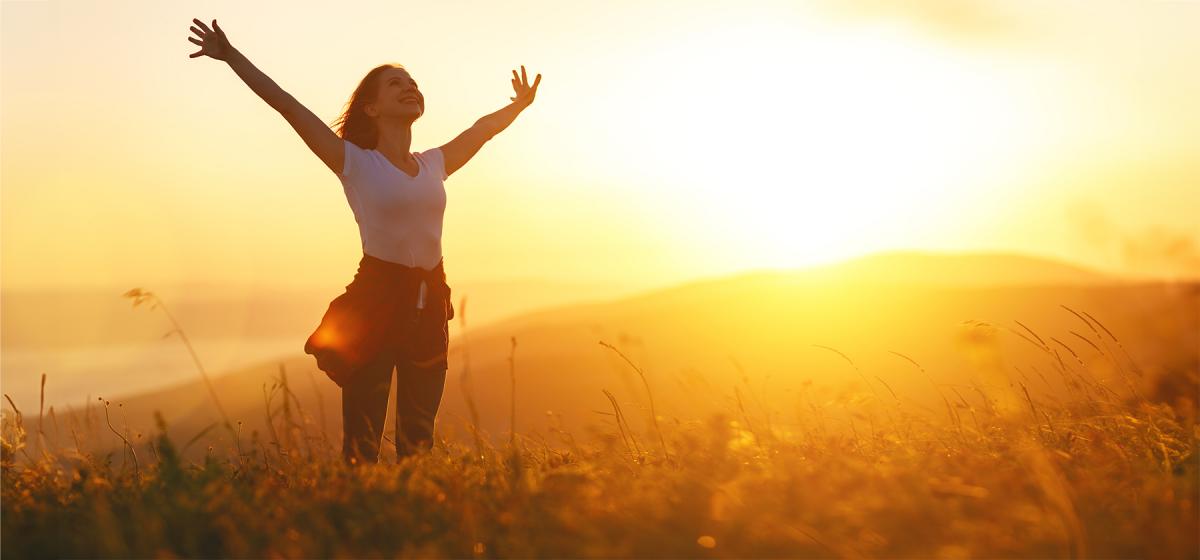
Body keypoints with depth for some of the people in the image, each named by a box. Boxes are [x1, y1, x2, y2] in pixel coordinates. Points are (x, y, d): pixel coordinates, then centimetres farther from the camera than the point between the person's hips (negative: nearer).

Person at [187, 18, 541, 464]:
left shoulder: (434, 164, 12)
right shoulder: (356, 163, -2)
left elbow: (483, 127, 28)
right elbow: (287, 106, -6)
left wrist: (519, 105, 43)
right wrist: (230, 55, -10)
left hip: (429, 303, 5)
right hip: (375, 299, -5)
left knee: (419, 440, 10)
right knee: (362, 442, -5)